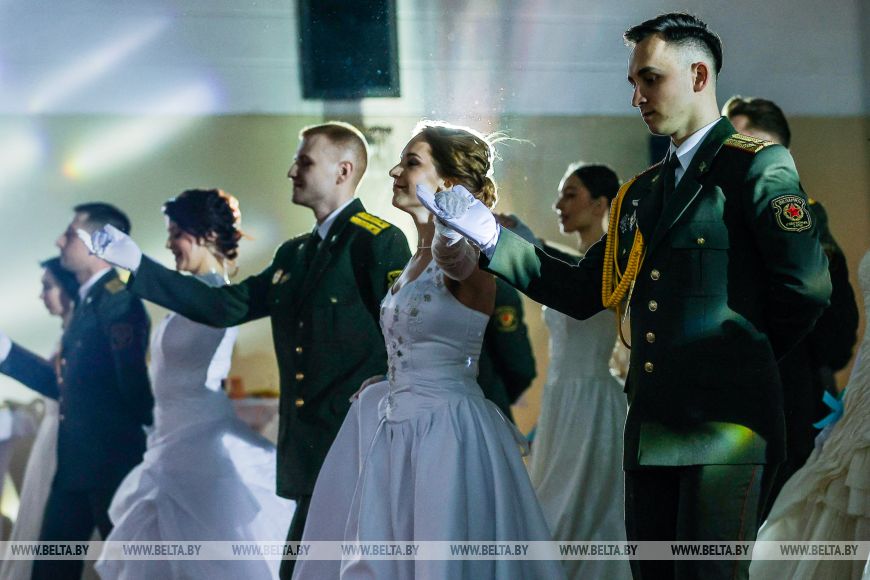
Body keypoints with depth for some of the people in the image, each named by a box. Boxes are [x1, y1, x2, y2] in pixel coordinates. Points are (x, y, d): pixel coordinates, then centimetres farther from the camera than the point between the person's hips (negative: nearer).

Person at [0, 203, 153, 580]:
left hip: (112, 460, -10)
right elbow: (64, 383, 18)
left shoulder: (117, 297, -14)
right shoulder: (86, 302, 16)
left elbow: (132, 379, -22)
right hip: (76, 462, 10)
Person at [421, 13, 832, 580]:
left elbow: (807, 285, -10)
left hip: (725, 424, -7)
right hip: (652, 425, 8)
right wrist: (490, 235, 10)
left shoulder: (757, 164, -3)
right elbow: (583, 292, 16)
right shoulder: (641, 193, 21)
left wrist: (748, 352, 4)